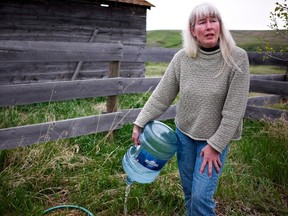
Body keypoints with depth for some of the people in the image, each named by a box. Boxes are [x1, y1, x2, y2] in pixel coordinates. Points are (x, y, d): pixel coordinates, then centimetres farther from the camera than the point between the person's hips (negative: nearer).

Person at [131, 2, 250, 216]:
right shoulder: (182, 58, -9)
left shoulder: (237, 58, -17)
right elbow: (161, 96, -2)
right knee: (189, 193, 16)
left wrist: (215, 145, -15)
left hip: (215, 138, -3)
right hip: (184, 133, 3)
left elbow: (234, 110, -16)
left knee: (201, 196, -5)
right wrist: (140, 123, -3)